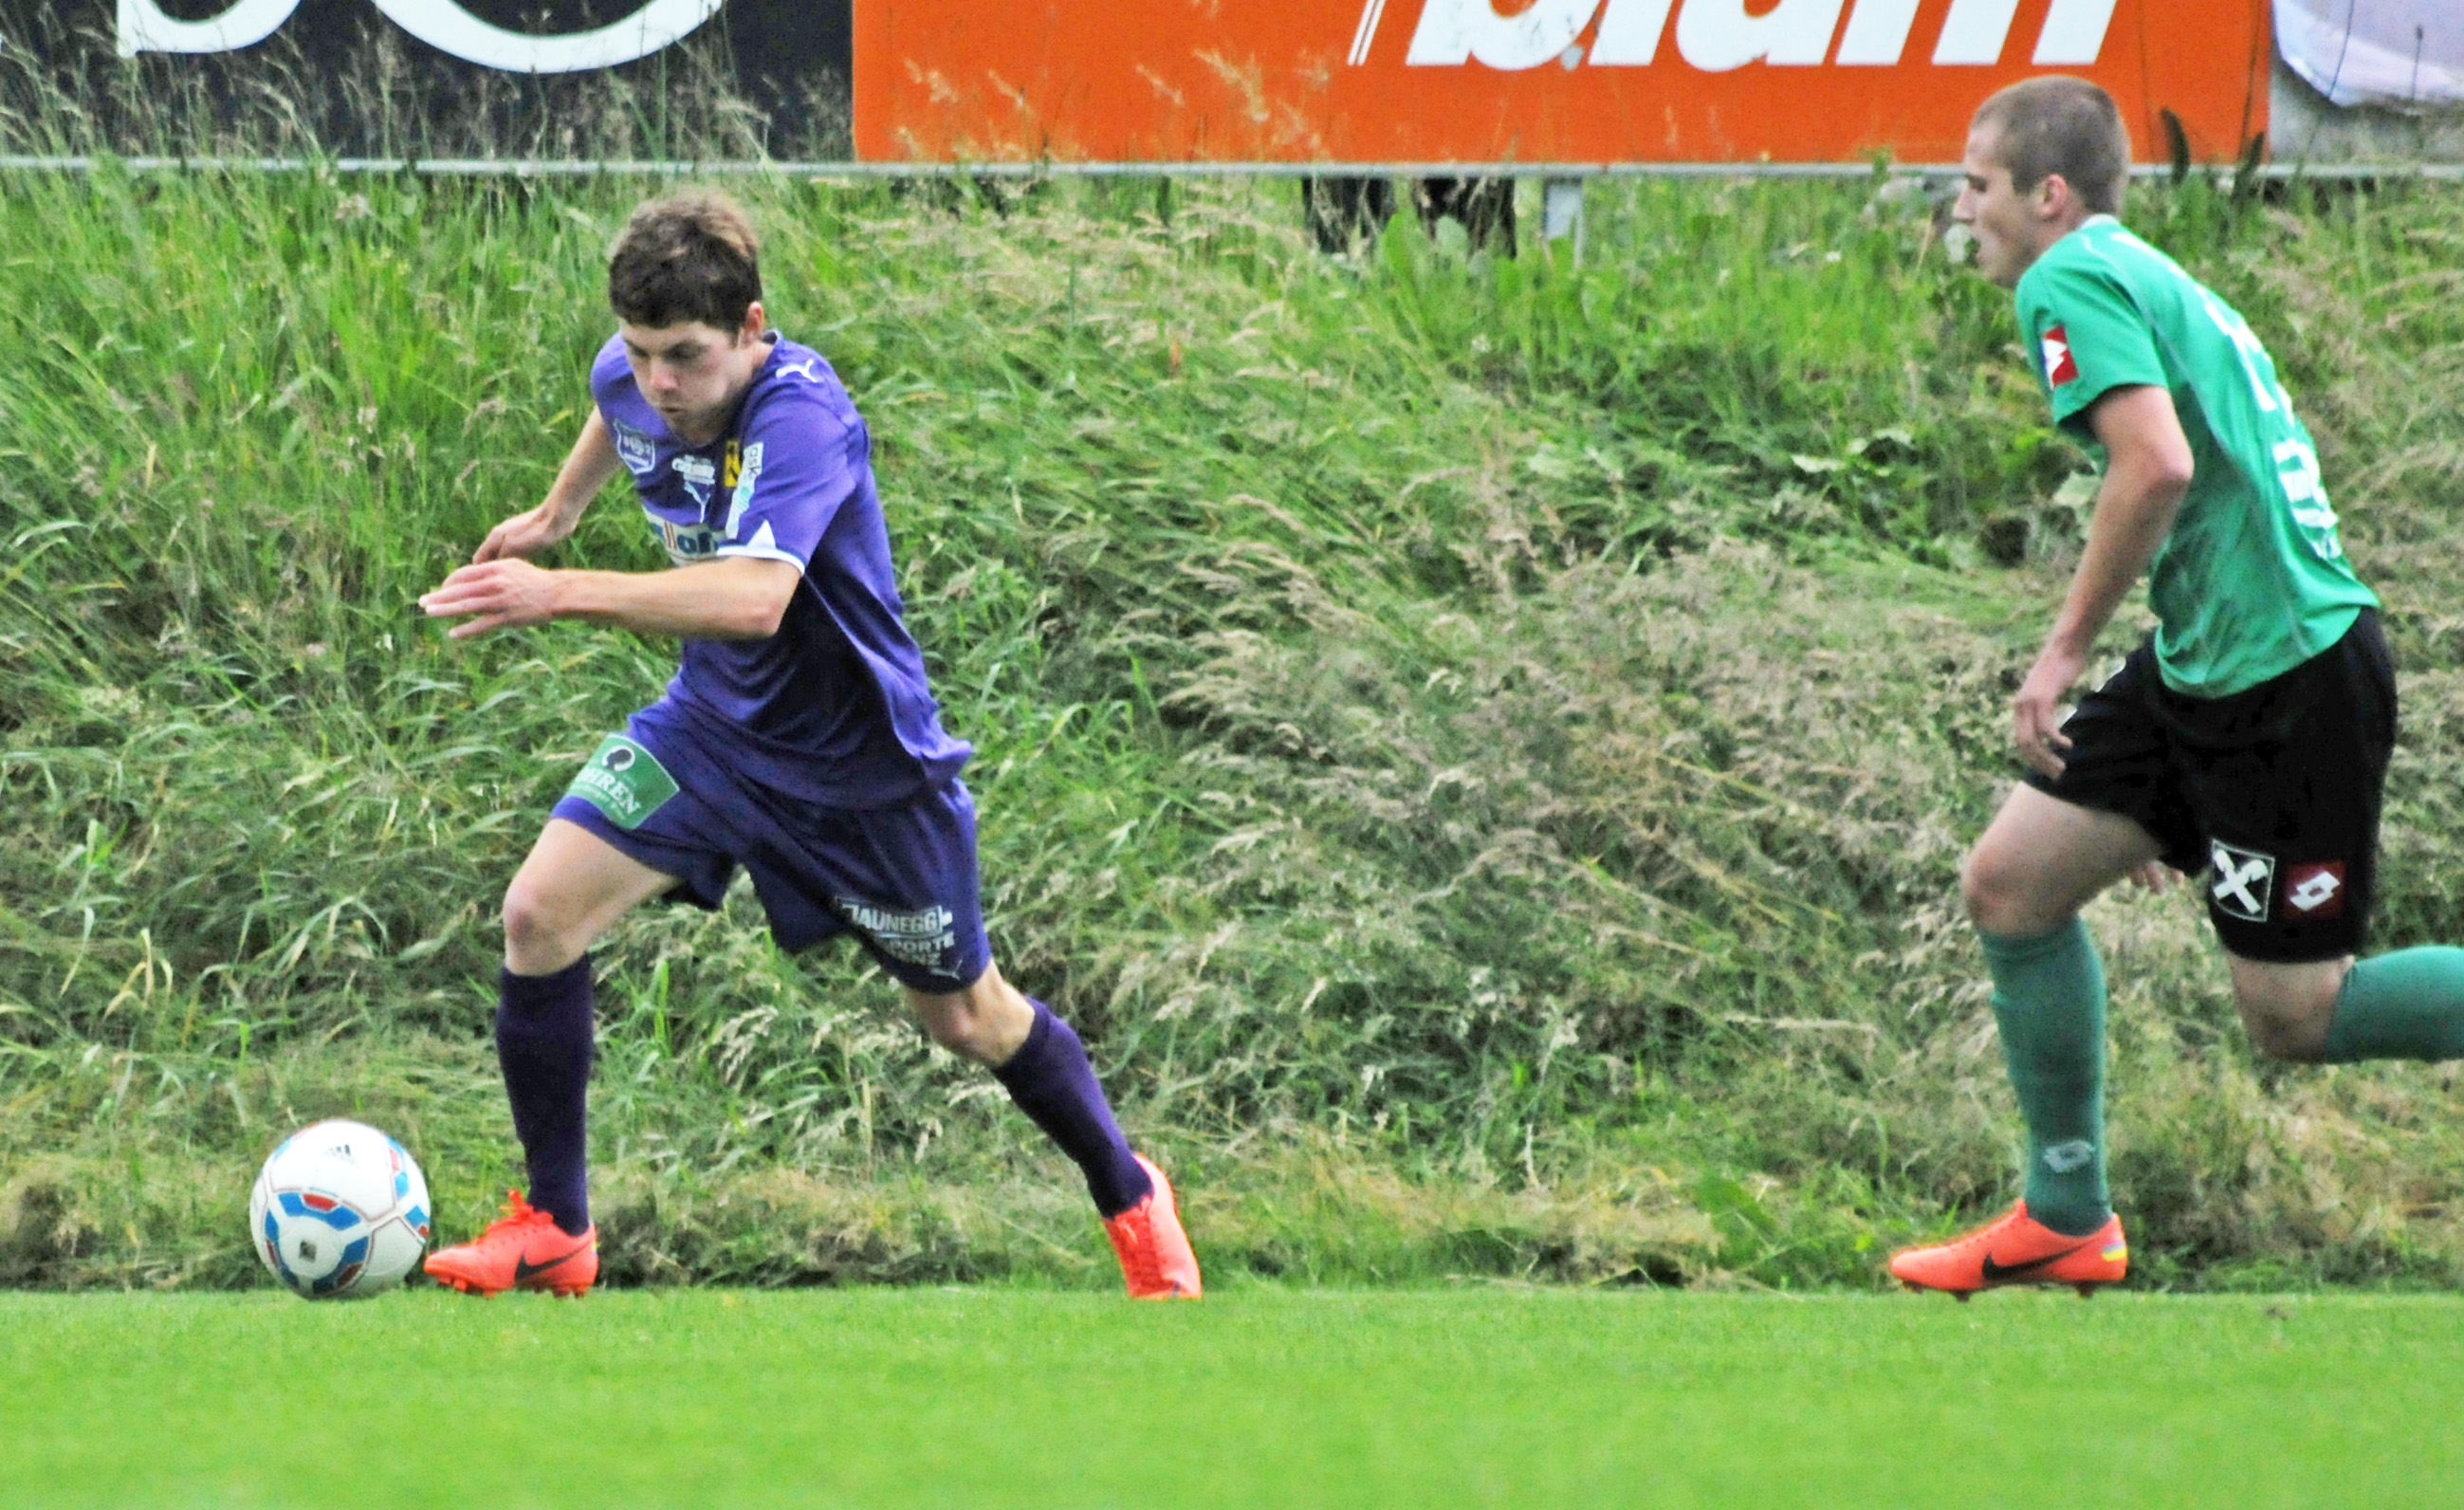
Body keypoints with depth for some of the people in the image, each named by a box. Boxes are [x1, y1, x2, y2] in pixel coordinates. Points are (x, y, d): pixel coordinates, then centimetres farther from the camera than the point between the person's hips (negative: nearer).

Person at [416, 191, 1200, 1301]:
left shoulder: (801, 418, -36)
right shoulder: (632, 377, -14)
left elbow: (755, 597, -53)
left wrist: (562, 594, -59)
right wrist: (556, 513, 29)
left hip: (862, 767, -5)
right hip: (714, 722, 5)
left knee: (966, 1020, 11)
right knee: (541, 916, -12)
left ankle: (1131, 1199, 38)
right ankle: (554, 1230, 1)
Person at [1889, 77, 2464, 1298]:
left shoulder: (2071, 281, -12)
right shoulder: (2151, 281, 18)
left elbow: (2158, 464, -27)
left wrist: (2066, 649, -18)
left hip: (2287, 677, -10)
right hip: (2202, 667, 10)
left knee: (2295, 1015, -3)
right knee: (2009, 884, 9)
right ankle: (2067, 1221, 16)